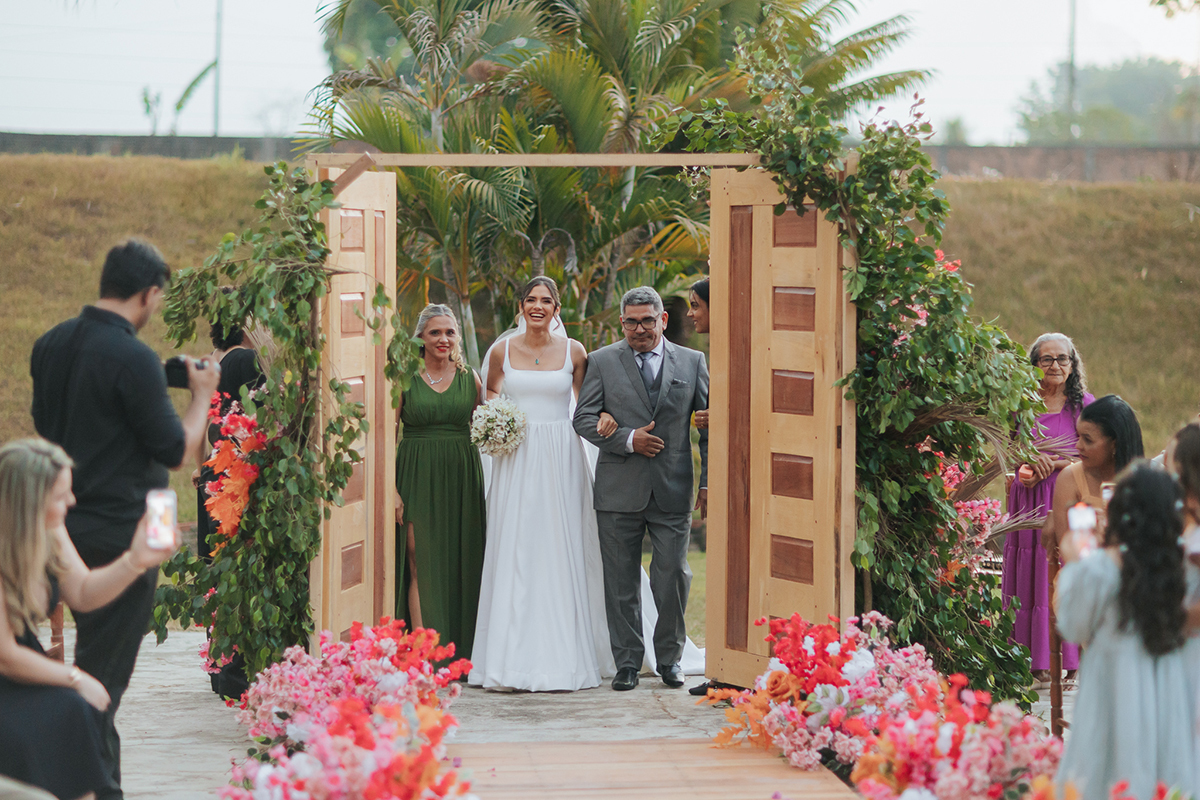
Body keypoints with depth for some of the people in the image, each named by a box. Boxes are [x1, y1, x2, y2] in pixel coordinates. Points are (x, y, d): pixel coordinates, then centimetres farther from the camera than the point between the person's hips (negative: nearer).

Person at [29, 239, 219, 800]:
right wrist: (202, 393, 1)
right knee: (103, 670, -1)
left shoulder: (51, 345, 6)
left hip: (68, 523, 8)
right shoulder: (132, 359, -19)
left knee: (92, 654, 20)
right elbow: (176, 450, -14)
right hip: (121, 532, -8)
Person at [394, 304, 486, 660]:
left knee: (461, 566, 3)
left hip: (461, 481, 3)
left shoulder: (469, 378, 9)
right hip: (417, 479, -3)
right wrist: (392, 490, -11)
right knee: (421, 565, -8)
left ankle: (459, 657, 10)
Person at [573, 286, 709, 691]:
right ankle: (627, 662, 12)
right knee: (621, 581, 3)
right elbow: (584, 418, 1)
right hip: (619, 490, 0)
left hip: (673, 490, 0)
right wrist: (627, 440, -13)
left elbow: (710, 426, 8)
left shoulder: (692, 362, 7)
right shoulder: (602, 361, 5)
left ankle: (669, 657, 17)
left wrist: (710, 482, 2)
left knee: (673, 576, -1)